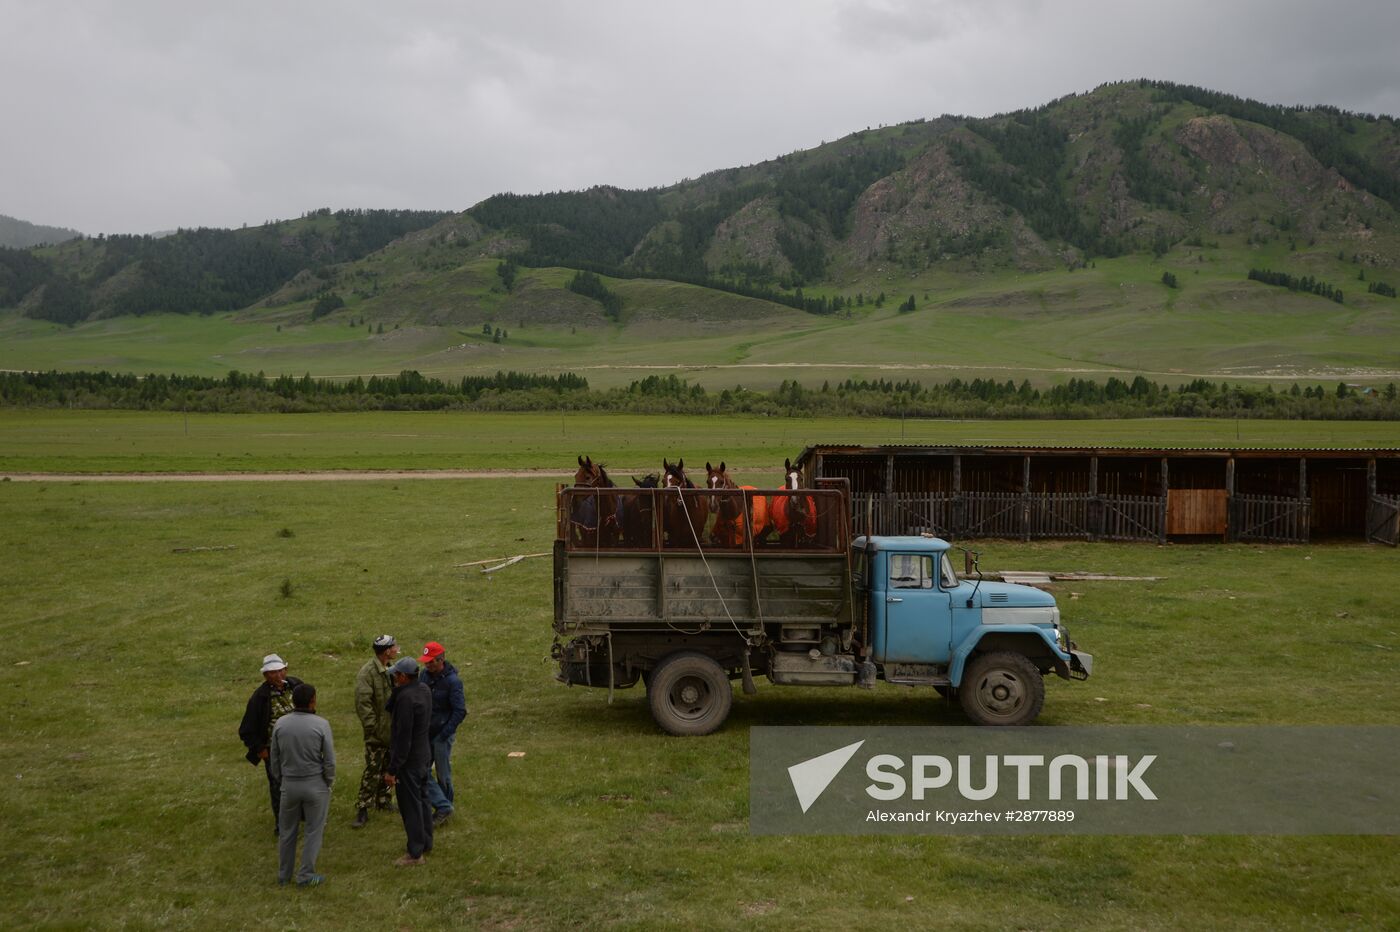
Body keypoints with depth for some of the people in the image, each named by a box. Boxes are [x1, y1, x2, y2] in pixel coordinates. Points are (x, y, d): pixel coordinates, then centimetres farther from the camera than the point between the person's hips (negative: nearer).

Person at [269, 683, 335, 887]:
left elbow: (274, 758, 3)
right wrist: (329, 782, 6)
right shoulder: (321, 724, -14)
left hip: (289, 784, 3)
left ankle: (284, 874, 27)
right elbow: (329, 760, -10)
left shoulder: (280, 724, -5)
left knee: (287, 831, 17)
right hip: (315, 784, -3)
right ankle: (306, 875, 12)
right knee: (314, 831, 9)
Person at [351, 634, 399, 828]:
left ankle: (383, 801, 32)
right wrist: (372, 728, -21)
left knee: (388, 769, 18)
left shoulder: (390, 669, 7)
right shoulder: (367, 672, -20)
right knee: (372, 771, -5)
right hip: (377, 732, -8)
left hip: (393, 730, 8)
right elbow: (362, 703, -22)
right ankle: (362, 810, 2)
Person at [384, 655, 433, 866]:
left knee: (411, 806, 1)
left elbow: (403, 737, -25)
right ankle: (426, 842, 34)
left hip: (409, 760, -9)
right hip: (424, 755, 9)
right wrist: (397, 690, 1)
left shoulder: (406, 698, -26)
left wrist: (393, 769, -21)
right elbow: (391, 709, 10)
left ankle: (415, 853, 10)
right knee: (422, 799, 21)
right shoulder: (424, 690, 3)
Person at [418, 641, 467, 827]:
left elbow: (460, 711, -18)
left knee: (443, 774, 5)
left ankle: (444, 806, 22)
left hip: (442, 735, -6)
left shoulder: (452, 681, -17)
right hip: (425, 734, 6)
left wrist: (444, 734, -20)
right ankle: (442, 806, 9)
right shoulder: (424, 675, 1)